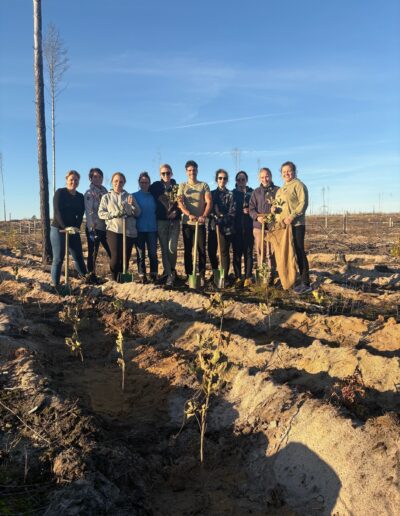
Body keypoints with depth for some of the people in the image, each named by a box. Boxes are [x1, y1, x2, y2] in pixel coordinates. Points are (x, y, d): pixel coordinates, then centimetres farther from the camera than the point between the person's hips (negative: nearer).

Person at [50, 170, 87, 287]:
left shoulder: (80, 197, 12)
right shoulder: (60, 192, -3)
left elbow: (80, 214, 7)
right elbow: (57, 211, -12)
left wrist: (76, 227, -10)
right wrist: (66, 227, -20)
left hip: (74, 231, 5)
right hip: (58, 229, -5)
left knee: (78, 257, 8)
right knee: (58, 259, -5)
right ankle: (55, 285, 0)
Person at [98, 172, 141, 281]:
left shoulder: (129, 197, 12)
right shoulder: (106, 197, 9)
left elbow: (138, 213, 6)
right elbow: (101, 213, 0)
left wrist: (132, 205, -12)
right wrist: (114, 214, -14)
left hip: (130, 231, 2)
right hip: (114, 230, -2)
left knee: (125, 257, 4)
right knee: (116, 257, -9)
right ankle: (114, 280, 9)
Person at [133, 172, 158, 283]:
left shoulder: (153, 196, 10)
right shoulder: (134, 196, 5)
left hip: (152, 229, 1)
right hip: (139, 229, -1)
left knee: (153, 253, 0)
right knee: (140, 254, 3)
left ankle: (153, 274, 8)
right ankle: (142, 276, 8)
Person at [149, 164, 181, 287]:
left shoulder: (177, 187, 7)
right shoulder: (155, 186, 5)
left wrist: (176, 212, -8)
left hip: (174, 221, 0)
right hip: (161, 221, 0)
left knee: (172, 247, -9)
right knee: (164, 248, 0)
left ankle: (171, 271, 14)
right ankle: (169, 274, 8)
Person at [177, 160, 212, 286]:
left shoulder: (204, 185, 6)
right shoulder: (182, 186, 8)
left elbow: (209, 202, -2)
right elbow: (180, 203, -4)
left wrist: (204, 216, -19)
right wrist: (189, 214, -22)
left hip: (200, 223, -1)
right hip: (187, 222, 1)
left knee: (202, 250, 0)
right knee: (187, 250, 4)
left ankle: (202, 276, 7)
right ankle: (189, 275, 11)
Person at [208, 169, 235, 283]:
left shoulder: (230, 195, 6)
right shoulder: (211, 194, 13)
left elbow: (232, 213, -2)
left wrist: (222, 219, -15)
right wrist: (215, 217, -10)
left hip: (226, 227, -2)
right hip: (213, 226, 3)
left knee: (224, 252, -3)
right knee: (211, 252, 2)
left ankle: (224, 277, 4)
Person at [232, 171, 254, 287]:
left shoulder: (252, 192, 12)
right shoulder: (232, 193, 13)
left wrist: (250, 210, -11)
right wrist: (243, 210, -5)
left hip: (248, 226, 0)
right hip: (236, 226, 0)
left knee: (248, 251, -2)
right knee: (237, 251, -1)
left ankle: (248, 277, 0)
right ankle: (238, 277, 4)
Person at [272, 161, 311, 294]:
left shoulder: (298, 185, -3)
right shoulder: (280, 189, 23)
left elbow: (303, 203, -12)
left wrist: (292, 216, -22)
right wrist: (275, 209, 5)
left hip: (296, 224, -8)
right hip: (282, 225, 8)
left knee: (299, 252, -8)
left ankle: (305, 283, -4)